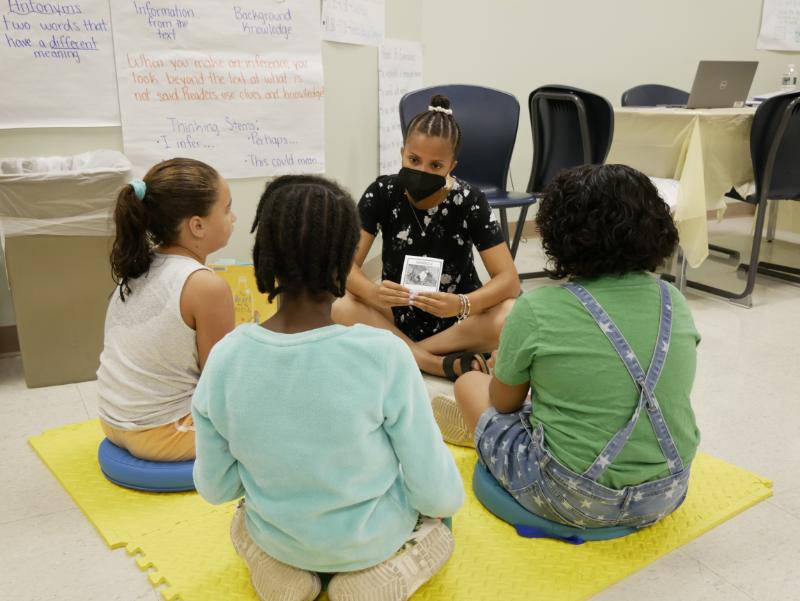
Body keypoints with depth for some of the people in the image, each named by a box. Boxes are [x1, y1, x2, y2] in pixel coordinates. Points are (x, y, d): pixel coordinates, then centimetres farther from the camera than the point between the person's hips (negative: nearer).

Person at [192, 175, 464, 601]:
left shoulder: (225, 358, -21)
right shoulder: (384, 354, -30)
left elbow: (214, 488, -8)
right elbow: (436, 494, -20)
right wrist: (449, 496, 4)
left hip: (275, 537, 3)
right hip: (372, 537, -2)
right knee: (439, 514, 31)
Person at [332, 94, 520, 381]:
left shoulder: (469, 201, -16)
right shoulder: (382, 193, -12)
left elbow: (509, 280, -20)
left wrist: (461, 305, -40)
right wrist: (373, 293, -39)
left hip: (457, 319, -1)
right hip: (398, 315, 1)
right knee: (335, 308, -28)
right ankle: (442, 364, -23)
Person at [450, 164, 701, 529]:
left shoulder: (537, 310, -19)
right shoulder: (674, 302, -5)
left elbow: (504, 403, -4)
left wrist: (508, 365, 19)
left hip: (575, 501, -5)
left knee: (470, 384, 14)